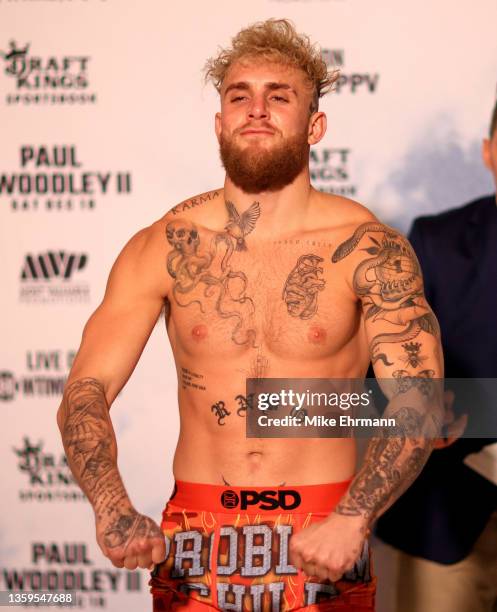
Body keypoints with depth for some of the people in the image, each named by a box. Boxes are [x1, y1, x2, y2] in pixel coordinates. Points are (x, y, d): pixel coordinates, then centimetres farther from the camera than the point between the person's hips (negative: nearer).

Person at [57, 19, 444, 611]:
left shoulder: (370, 250, -6)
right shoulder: (163, 248, -2)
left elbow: (417, 403, -13)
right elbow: (86, 389, -5)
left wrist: (351, 519, -29)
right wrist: (113, 509, -23)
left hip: (323, 544, -1)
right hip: (196, 540, 1)